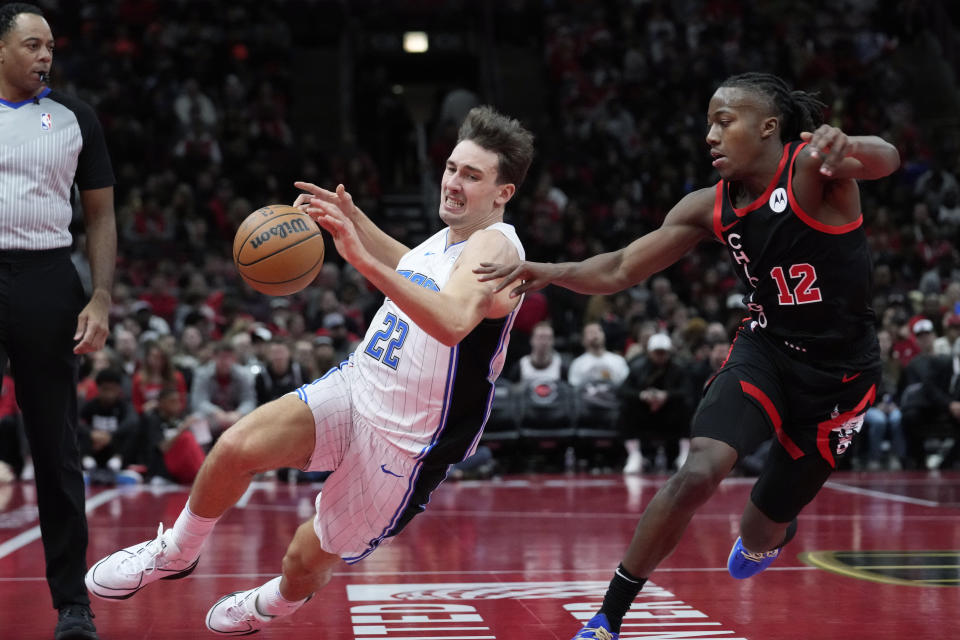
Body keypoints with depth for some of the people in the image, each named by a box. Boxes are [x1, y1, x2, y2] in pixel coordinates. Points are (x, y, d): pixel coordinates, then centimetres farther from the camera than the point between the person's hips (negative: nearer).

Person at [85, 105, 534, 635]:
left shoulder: (495, 245, -19)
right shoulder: (447, 237, 8)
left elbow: (452, 322, -41)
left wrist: (365, 260, -50)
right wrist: (354, 220, 21)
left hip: (404, 442, -6)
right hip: (354, 389, 7)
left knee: (308, 556, 7)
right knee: (236, 447, -17)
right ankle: (174, 553, 8)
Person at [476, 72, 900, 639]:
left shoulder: (813, 169, -19)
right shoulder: (709, 208, -4)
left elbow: (886, 160, -40)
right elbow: (620, 270, -5)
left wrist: (845, 146, -63)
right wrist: (551, 272, -24)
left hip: (842, 370, -3)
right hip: (766, 348, 3)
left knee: (763, 532, 9)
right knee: (697, 474, -23)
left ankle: (772, 534, 51)